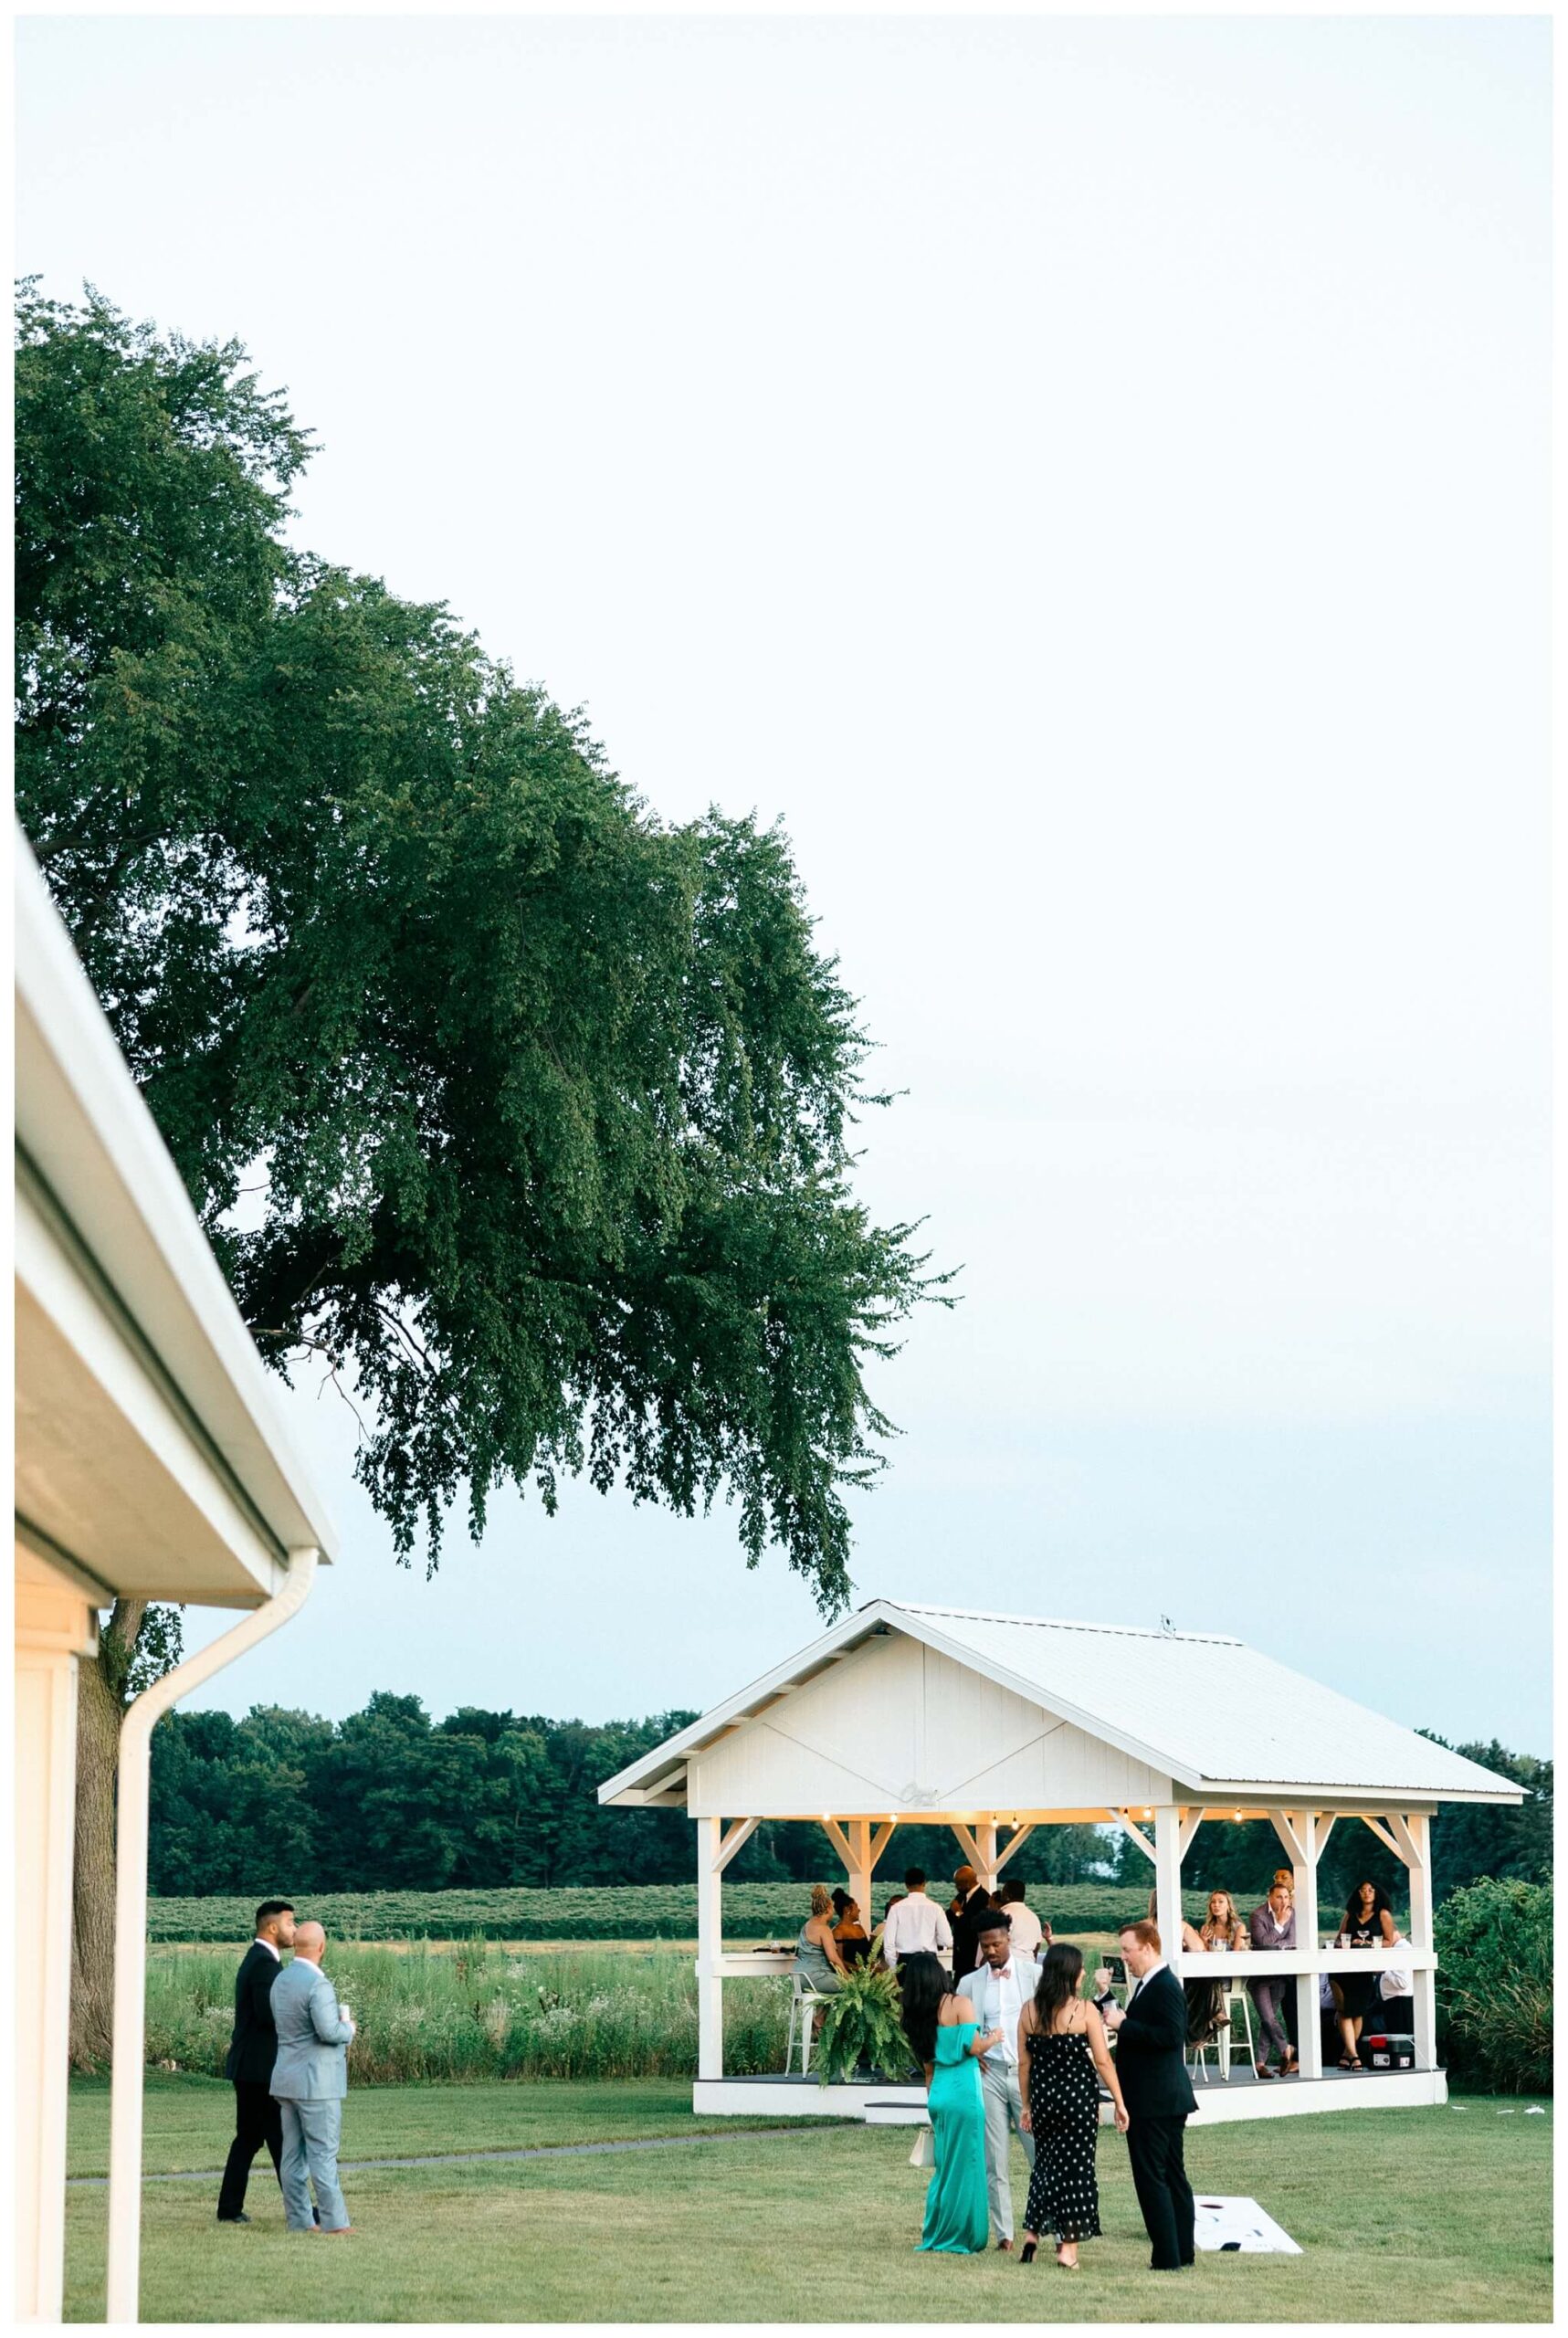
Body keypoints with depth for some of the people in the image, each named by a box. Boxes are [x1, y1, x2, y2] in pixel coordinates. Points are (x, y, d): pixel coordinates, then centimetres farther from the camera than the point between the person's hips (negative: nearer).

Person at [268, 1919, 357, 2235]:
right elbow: (329, 2031, -27)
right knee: (323, 2153, -5)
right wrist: (348, 2027, -6)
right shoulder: (318, 1985, -18)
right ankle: (334, 2221, -2)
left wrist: (338, 2025, 17)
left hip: (287, 2079, 8)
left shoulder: (280, 1981, 10)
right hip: (316, 2082, -8)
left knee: (294, 2154, 9)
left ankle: (299, 2219, 11)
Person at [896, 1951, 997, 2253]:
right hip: (963, 2091, -7)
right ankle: (956, 2240, 5)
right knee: (965, 2166, 2)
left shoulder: (916, 2015, 11)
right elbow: (974, 2047, -14)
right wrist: (992, 2037, 5)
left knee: (944, 2166, 16)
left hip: (938, 2093, 7)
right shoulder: (959, 2004, -8)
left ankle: (934, 2236, 19)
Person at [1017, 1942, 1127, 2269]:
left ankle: (1032, 2234, 14)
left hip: (1043, 2096, 4)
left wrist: (1027, 2104, 14)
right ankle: (1068, 2247, 6)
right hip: (1078, 2096, -4)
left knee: (1045, 2163, 19)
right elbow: (1103, 2060, -10)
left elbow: (1024, 2062, 6)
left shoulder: (1029, 2010, 2)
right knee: (1076, 2167, 4)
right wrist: (1119, 2103, -4)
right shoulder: (1084, 2010, -10)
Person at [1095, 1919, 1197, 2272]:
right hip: (1165, 2098, 11)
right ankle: (1182, 2252, 19)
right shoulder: (1148, 1984, 15)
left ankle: (1167, 2257, -6)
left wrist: (1123, 2024, -21)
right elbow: (1131, 2025, 20)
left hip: (1154, 2100, -11)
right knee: (1172, 2175, 13)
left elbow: (1171, 2035, -26)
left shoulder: (1164, 1986, -16)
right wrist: (1106, 1995, 9)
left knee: (1151, 2177, -8)